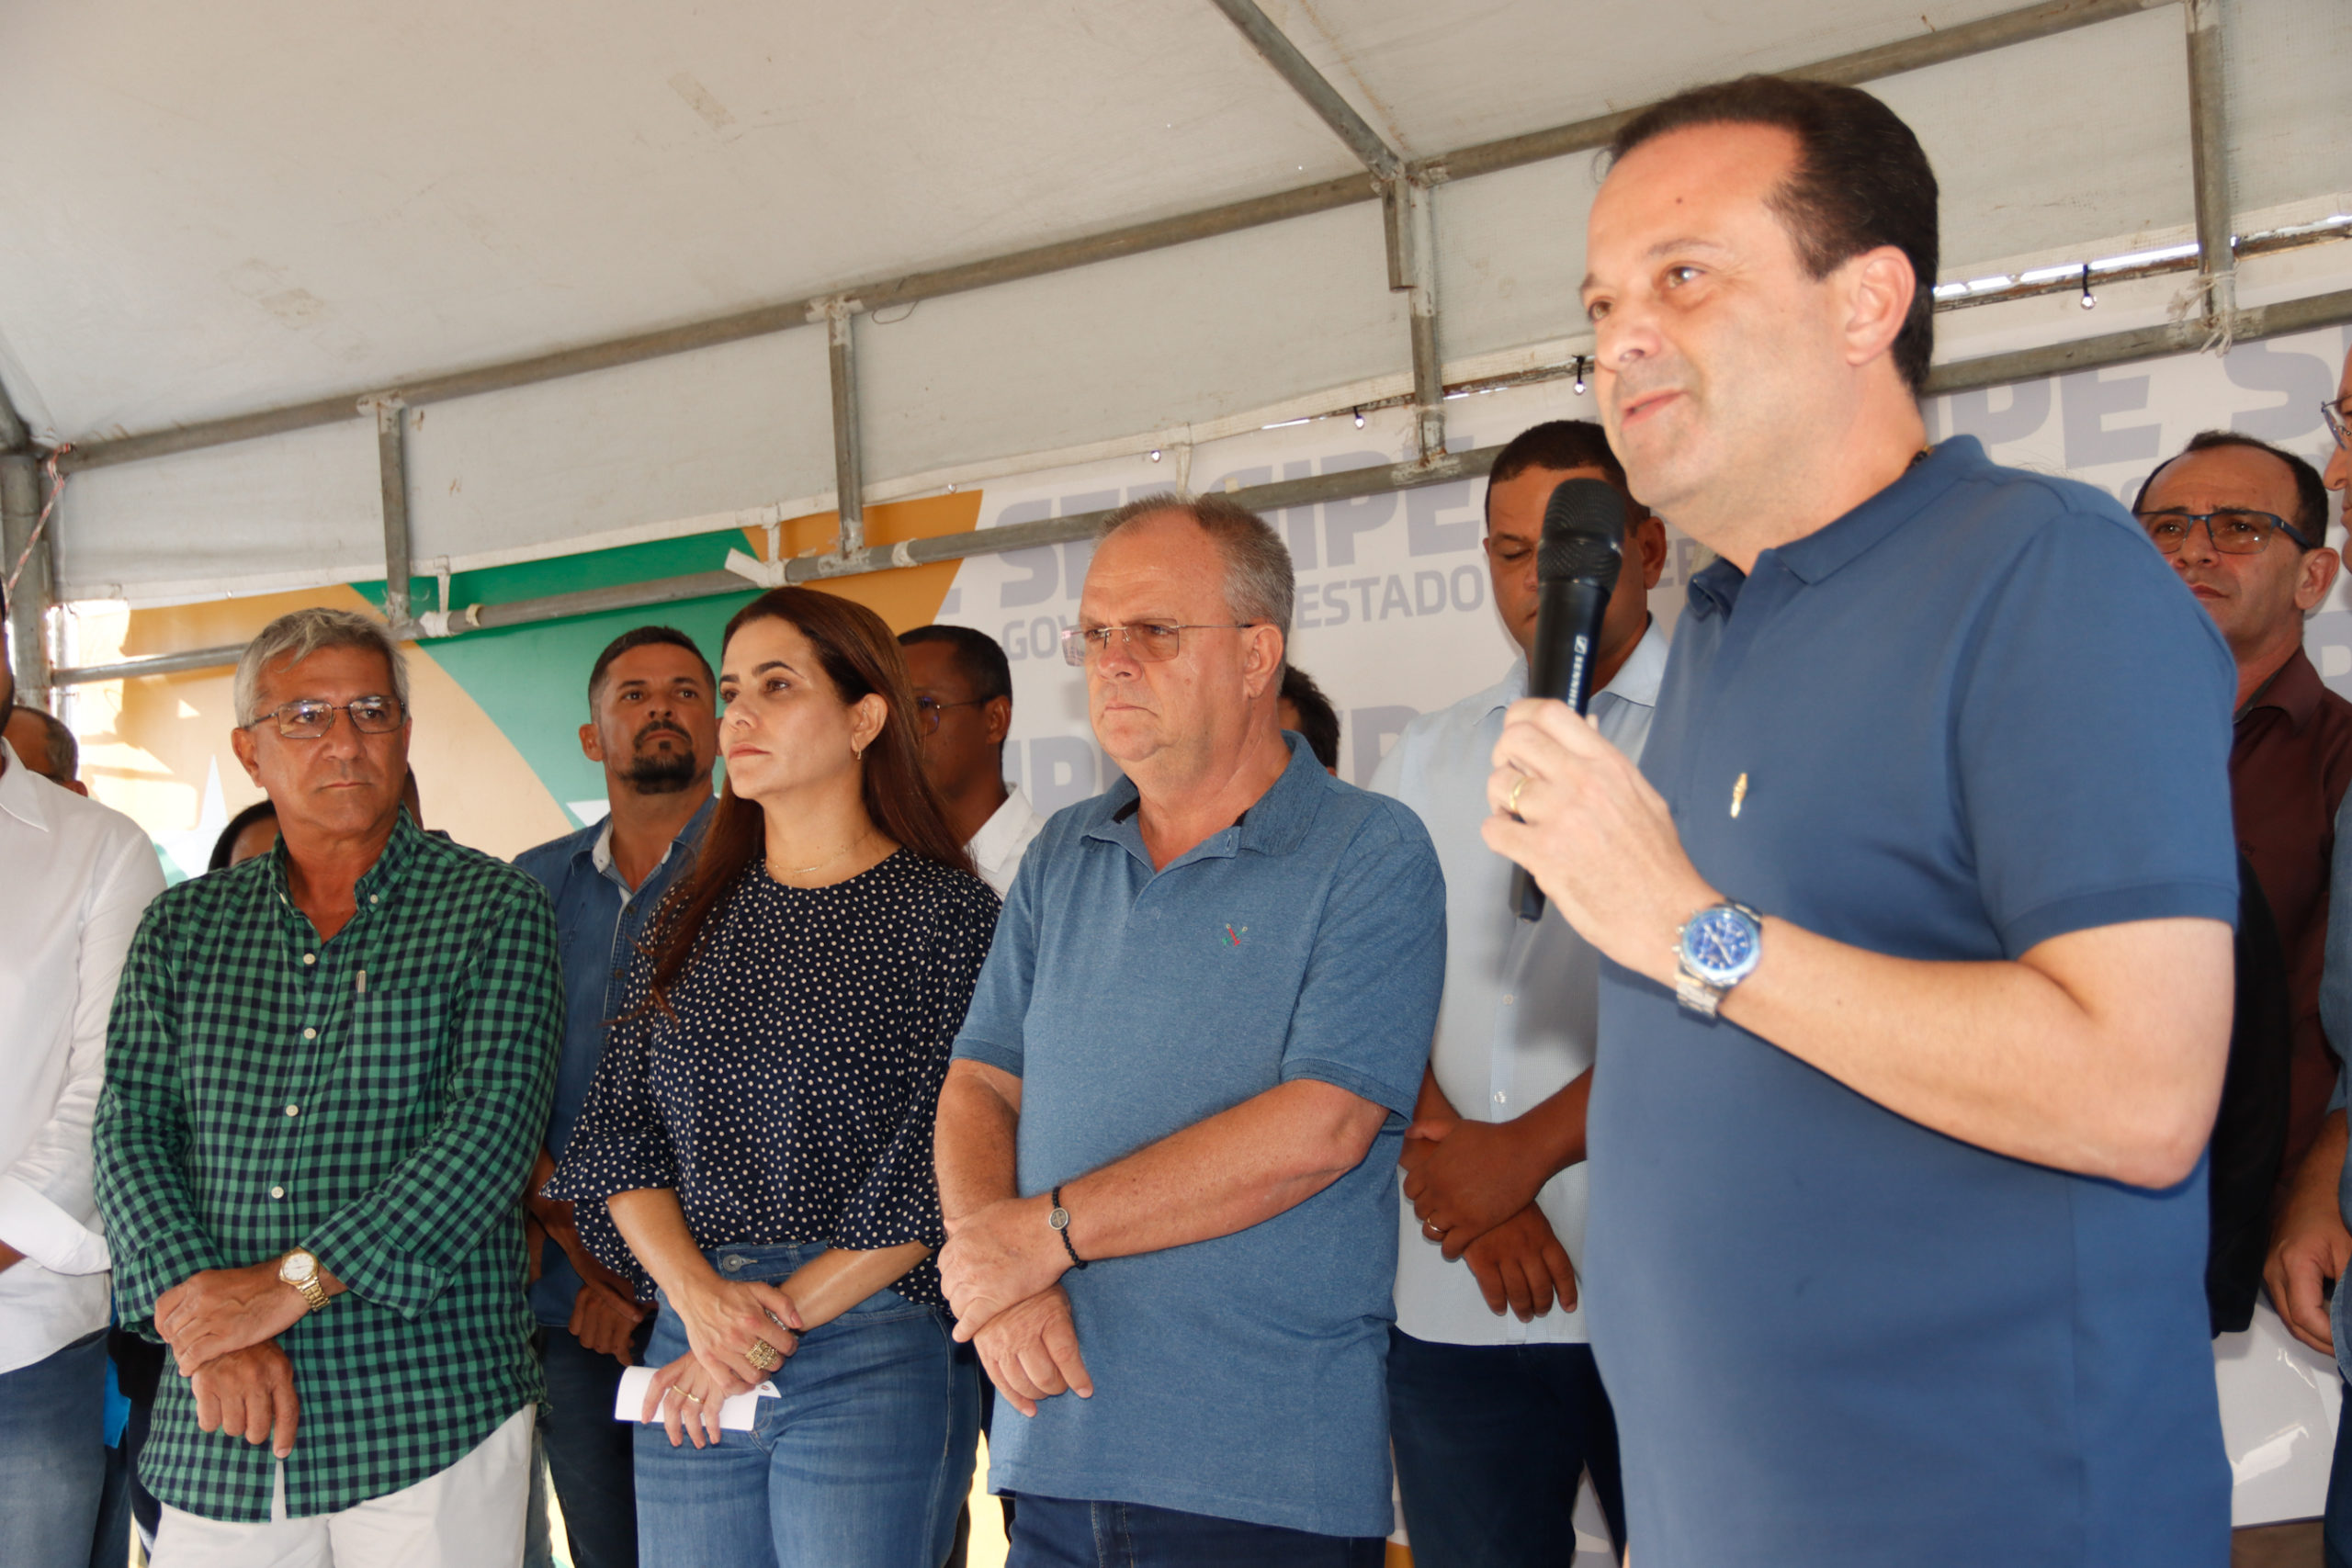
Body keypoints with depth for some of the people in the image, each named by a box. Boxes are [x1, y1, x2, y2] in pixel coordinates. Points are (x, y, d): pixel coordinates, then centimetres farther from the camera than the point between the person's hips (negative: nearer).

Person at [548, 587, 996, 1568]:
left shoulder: (947, 912, -4)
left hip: (871, 1351, -4)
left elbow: (944, 1168, -10)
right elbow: (616, 1129, 6)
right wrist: (701, 1296, -9)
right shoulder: (695, 918, 12)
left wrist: (783, 1314, -11)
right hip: (692, 1372, 5)